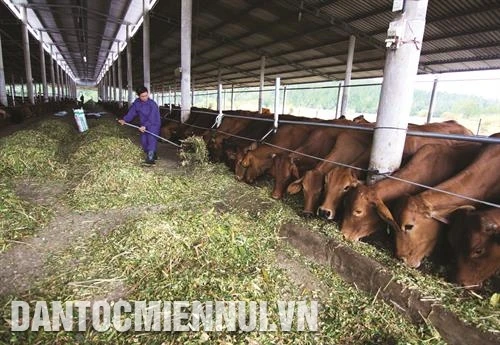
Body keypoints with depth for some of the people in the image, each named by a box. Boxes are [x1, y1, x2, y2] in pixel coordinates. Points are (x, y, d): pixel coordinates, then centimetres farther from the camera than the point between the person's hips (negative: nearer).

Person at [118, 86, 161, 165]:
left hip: (154, 124, -7)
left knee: (151, 140, -19)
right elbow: (131, 112, -1)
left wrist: (145, 126, -33)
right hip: (144, 125, 7)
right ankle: (153, 155, 23)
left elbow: (152, 118, -25)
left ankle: (150, 158, -20)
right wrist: (124, 120, -13)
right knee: (144, 141, 8)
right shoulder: (137, 102, 0)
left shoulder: (152, 104, -20)